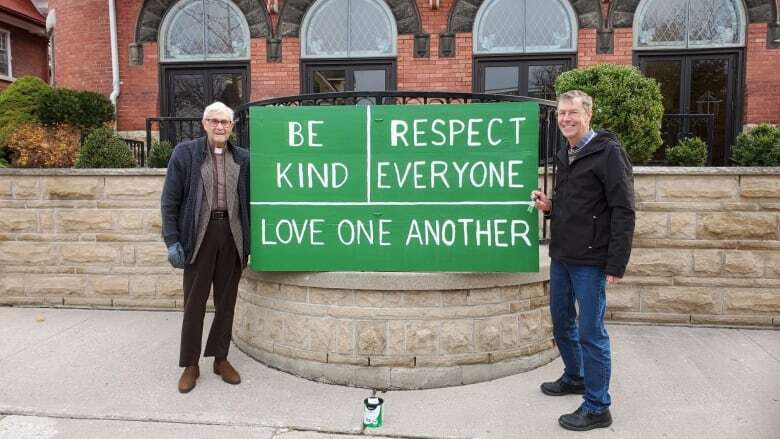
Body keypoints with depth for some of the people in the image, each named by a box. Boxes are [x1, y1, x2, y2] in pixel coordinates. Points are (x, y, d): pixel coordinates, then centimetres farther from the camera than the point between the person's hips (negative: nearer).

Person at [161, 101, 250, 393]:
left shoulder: (242, 158, 9)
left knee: (226, 301, 10)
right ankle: (190, 365, 18)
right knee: (194, 303, 4)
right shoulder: (185, 153, 2)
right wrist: (172, 241, -6)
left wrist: (251, 241, 6)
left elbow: (248, 201, 11)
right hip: (199, 235, -2)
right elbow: (170, 200, 0)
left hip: (232, 235, 2)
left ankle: (221, 359, 25)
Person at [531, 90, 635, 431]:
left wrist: (616, 264, -18)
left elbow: (623, 212, -15)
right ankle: (574, 378, 40)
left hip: (590, 261, -8)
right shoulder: (564, 156, 14)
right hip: (561, 256, 8)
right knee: (561, 322, 19)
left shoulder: (608, 153, -10)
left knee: (591, 332, -1)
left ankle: (597, 408, 13)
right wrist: (548, 206, 2)